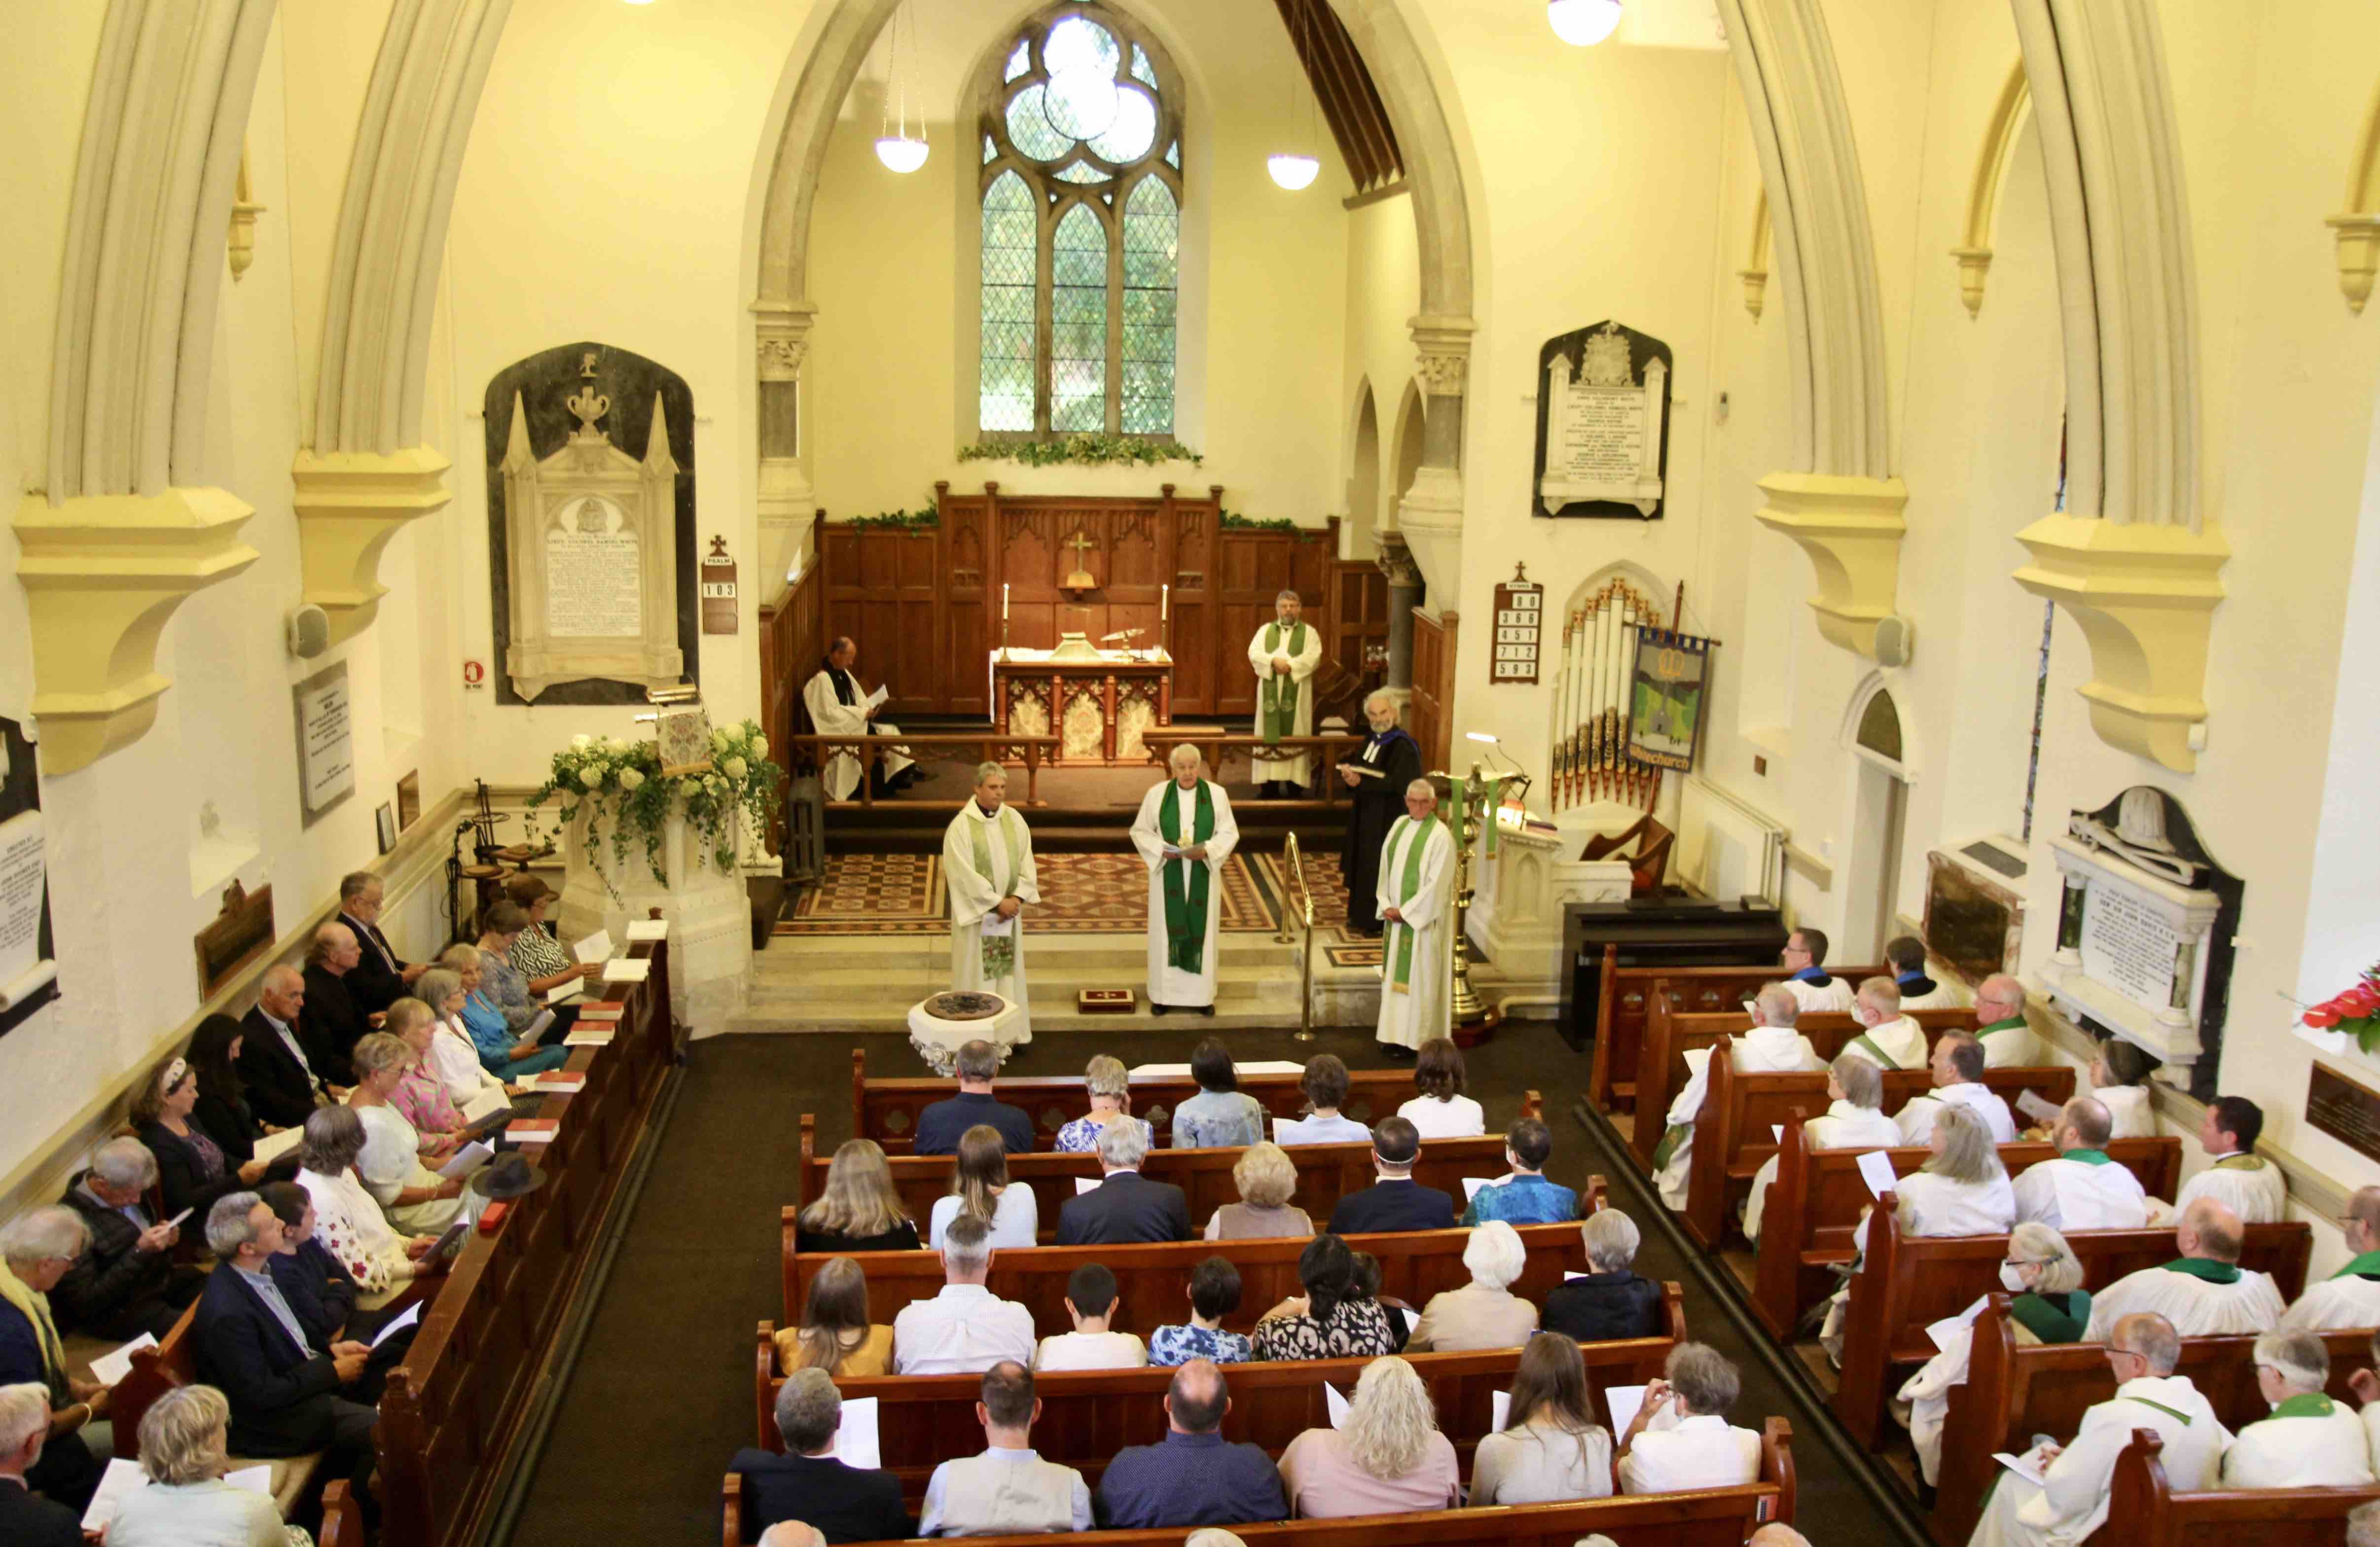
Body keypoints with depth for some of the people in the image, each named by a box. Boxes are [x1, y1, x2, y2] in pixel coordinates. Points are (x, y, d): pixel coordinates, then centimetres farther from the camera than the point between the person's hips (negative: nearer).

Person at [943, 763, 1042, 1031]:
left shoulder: (1014, 819, 2)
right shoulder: (961, 826, -14)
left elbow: (1026, 861, 3)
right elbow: (964, 873, -17)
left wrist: (1017, 898, -10)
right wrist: (997, 902, -18)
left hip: (1009, 908, 5)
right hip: (976, 911, -4)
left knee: (1007, 969, 10)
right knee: (978, 971, 2)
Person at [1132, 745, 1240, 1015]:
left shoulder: (1217, 794, -3)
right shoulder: (1157, 794, -3)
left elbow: (1230, 832, -1)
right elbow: (1140, 831, 3)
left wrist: (1206, 850, -18)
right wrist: (1161, 849, -14)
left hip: (1202, 875, 0)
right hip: (1168, 875, 0)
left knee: (1202, 929, 5)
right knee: (1168, 930, 4)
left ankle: (1202, 993, 14)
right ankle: (1164, 993, 12)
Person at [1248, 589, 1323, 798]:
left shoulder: (1309, 632, 6)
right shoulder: (1265, 630, 12)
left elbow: (1313, 656, -8)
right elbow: (1253, 653, -3)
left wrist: (1290, 665, -19)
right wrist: (1274, 661, -19)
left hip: (1297, 694, -2)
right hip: (1270, 693, 2)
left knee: (1295, 736, -3)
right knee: (1270, 736, 0)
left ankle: (1294, 784, -1)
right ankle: (1269, 783, 1)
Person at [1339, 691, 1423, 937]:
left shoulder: (1403, 746, -18)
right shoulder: (1372, 739, 7)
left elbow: (1396, 783, -25)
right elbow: (1359, 767, 12)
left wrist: (1360, 782, -28)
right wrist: (1348, 771, -11)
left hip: (1387, 818, -8)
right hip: (1366, 815, 8)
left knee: (1380, 870, 0)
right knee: (1363, 867, 15)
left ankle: (1379, 924, 11)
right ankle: (1362, 917, 27)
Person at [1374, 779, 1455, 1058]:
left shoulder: (1440, 836, -15)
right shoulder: (1400, 825, 6)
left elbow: (1436, 885, -17)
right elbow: (1386, 868, 9)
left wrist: (1405, 912, -14)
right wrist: (1386, 906, -2)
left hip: (1422, 918, -7)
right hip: (1396, 916, 7)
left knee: (1417, 978, 0)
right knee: (1395, 975, 13)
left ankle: (1415, 1041, 9)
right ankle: (1397, 1035, 23)